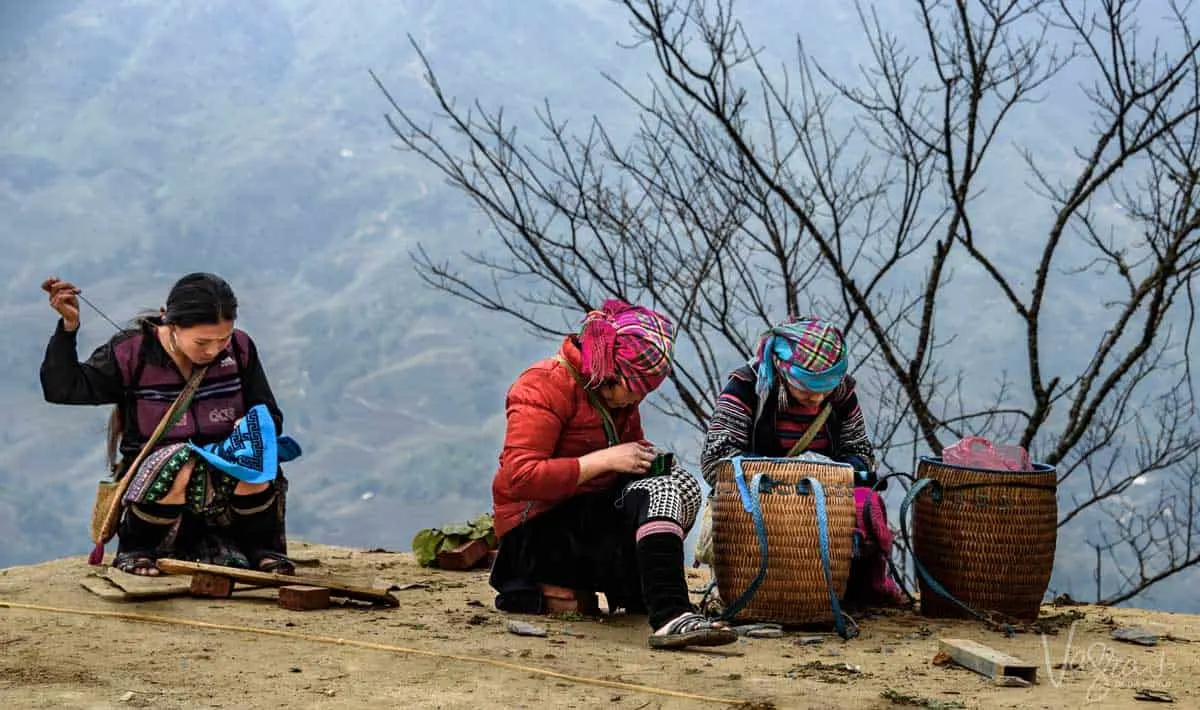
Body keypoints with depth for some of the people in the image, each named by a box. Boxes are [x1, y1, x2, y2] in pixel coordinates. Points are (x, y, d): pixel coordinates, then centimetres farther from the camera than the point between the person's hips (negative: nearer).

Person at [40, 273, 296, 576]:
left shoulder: (240, 349, 2)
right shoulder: (132, 353, -6)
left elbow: (271, 417, 9)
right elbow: (62, 390, -8)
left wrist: (254, 429, -15)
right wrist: (68, 326, -17)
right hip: (151, 481, -2)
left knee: (259, 463, -31)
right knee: (180, 462, -37)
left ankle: (261, 550, -4)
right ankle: (134, 550, -11)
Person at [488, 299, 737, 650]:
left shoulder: (618, 393, 11)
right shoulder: (543, 387, -15)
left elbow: (633, 444, 31)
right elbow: (519, 478, -24)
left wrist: (646, 457, 5)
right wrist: (605, 460, -25)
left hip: (596, 512, 9)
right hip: (539, 527, -8)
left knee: (680, 484, -15)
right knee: (656, 494, -29)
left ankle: (632, 590, -11)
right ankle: (670, 615, -48)